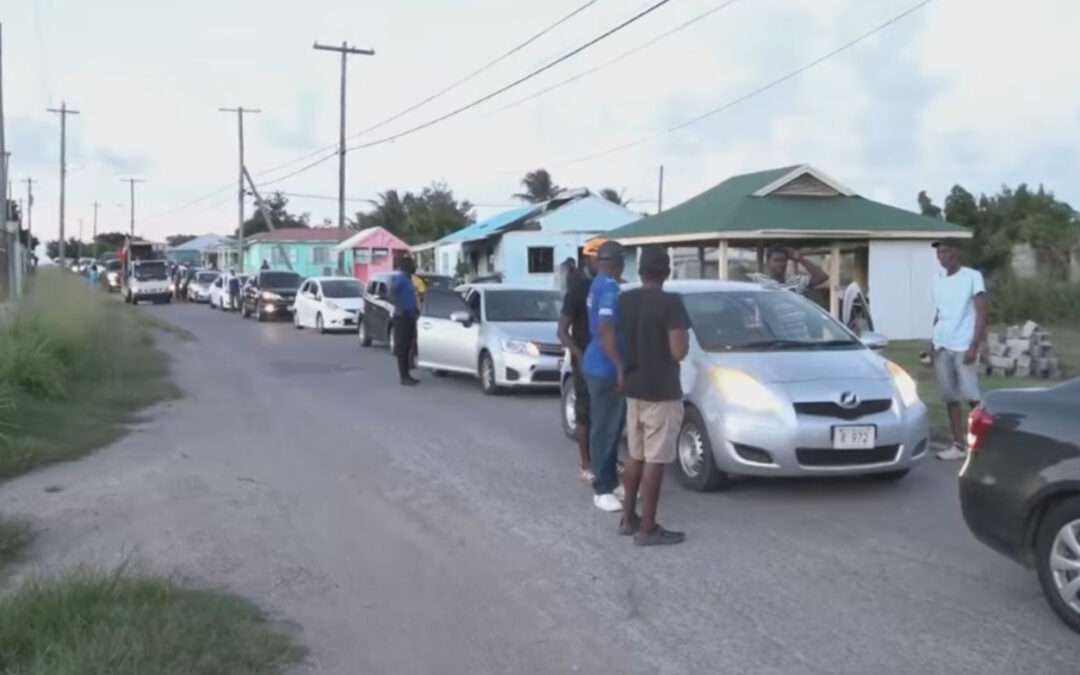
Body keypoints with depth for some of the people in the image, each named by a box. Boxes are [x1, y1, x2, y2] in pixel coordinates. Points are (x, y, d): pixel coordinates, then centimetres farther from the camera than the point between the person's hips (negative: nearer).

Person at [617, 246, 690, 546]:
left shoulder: (624, 300, 4)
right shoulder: (670, 302, -16)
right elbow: (678, 352, -20)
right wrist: (684, 339, 0)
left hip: (633, 389, 7)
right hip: (661, 392, -7)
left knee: (636, 456, 17)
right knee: (654, 460, -2)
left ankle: (628, 518, 23)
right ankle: (647, 529, 2)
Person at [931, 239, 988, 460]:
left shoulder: (972, 277, -4)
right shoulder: (937, 280, 13)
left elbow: (982, 313, -8)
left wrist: (974, 345, -15)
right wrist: (935, 344, 14)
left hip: (964, 346, -5)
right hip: (943, 347, 6)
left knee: (971, 396, -7)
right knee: (950, 398, 5)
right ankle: (958, 444, 10)